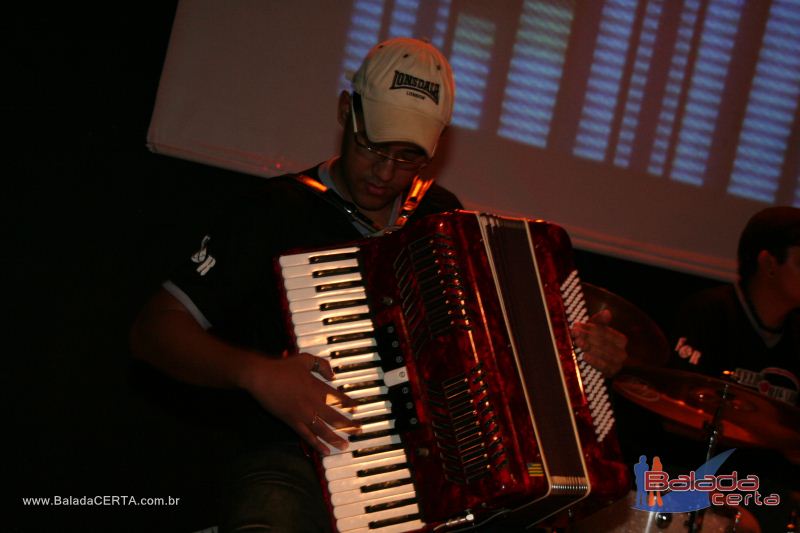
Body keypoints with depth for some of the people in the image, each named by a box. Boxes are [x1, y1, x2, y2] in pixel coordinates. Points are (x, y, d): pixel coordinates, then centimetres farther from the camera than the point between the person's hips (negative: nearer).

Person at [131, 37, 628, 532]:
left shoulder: (442, 214, 14)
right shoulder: (280, 210, -1)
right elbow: (155, 328, -5)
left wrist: (584, 347, 9)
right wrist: (256, 373, -20)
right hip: (302, 457, -4)